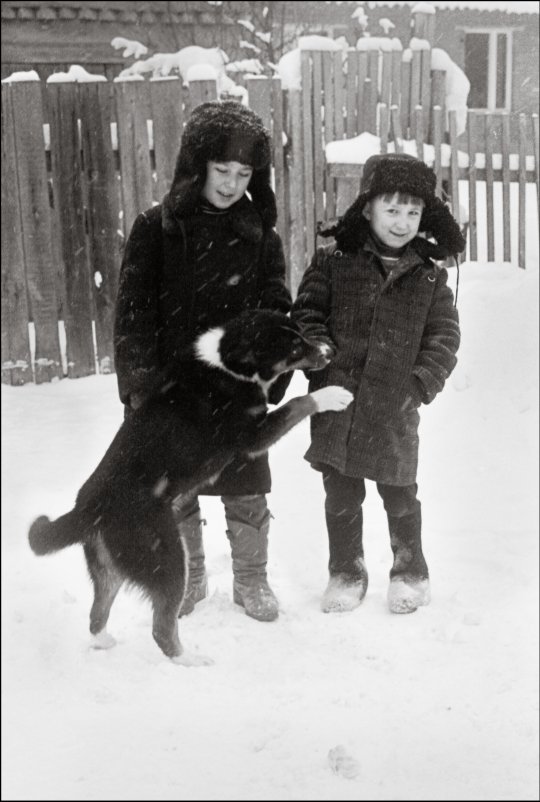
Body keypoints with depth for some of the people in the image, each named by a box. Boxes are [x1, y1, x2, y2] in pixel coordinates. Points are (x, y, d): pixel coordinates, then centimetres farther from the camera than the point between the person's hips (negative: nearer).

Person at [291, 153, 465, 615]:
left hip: (394, 409, 0)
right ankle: (346, 572, 28)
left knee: (400, 494, 11)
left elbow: (444, 337, 3)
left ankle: (411, 572, 29)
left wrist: (421, 384, -9)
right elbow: (305, 313, 1)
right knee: (341, 496, 11)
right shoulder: (333, 262, 0)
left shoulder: (429, 277, 3)